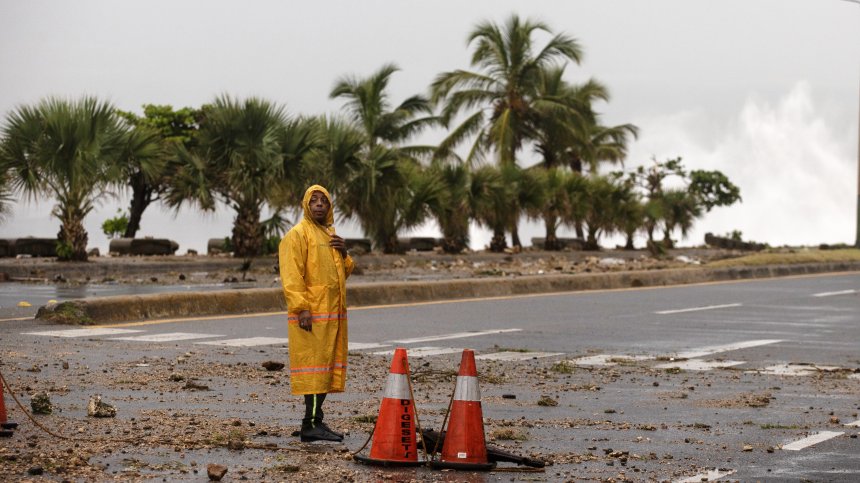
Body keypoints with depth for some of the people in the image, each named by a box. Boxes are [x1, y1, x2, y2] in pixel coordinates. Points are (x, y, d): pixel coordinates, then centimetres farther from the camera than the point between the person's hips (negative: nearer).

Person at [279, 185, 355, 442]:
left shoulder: (329, 234, 20)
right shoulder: (297, 235, -7)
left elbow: (343, 273, 27)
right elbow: (291, 275, -15)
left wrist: (344, 254, 5)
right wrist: (301, 309, -22)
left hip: (333, 314, 9)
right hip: (311, 315, -8)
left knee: (326, 367, 8)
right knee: (313, 365, -11)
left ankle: (315, 422, 13)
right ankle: (312, 424, -13)